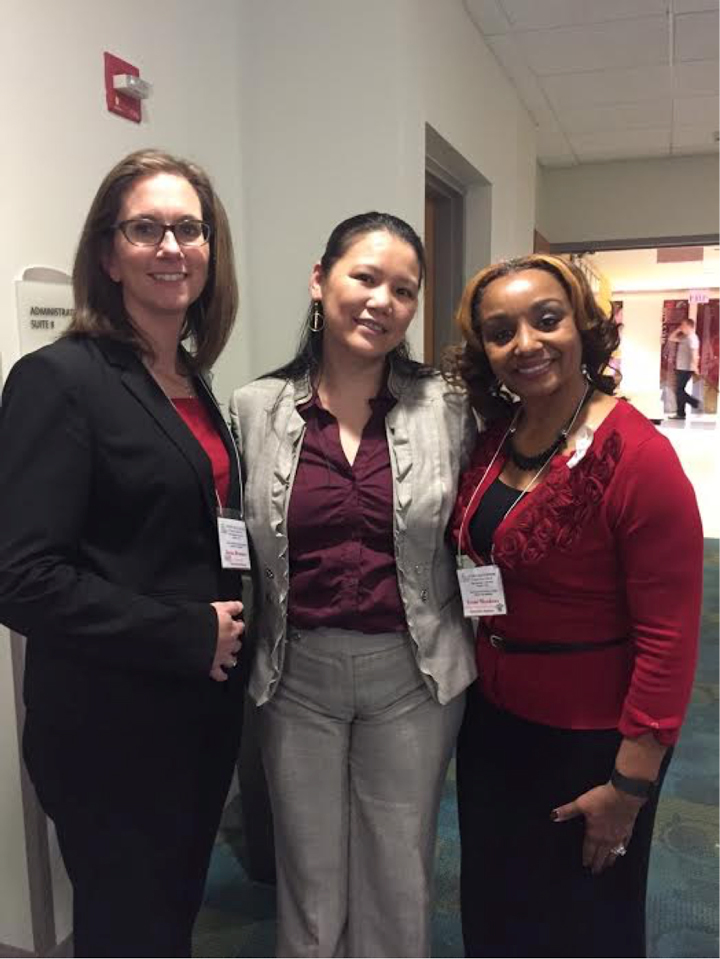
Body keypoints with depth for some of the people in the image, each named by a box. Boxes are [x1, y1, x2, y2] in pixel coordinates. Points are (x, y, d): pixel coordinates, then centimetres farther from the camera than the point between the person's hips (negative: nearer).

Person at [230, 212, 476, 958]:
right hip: (297, 674, 1)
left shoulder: (447, 408, -4)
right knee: (309, 888, 20)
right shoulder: (255, 408, -4)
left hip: (412, 675, 0)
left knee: (399, 888, 19)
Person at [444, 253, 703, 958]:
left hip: (590, 740, -6)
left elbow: (669, 638, -20)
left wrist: (629, 786, -17)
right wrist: (463, 675, 3)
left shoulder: (638, 458, -22)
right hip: (492, 721, 6)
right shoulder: (492, 442, -1)